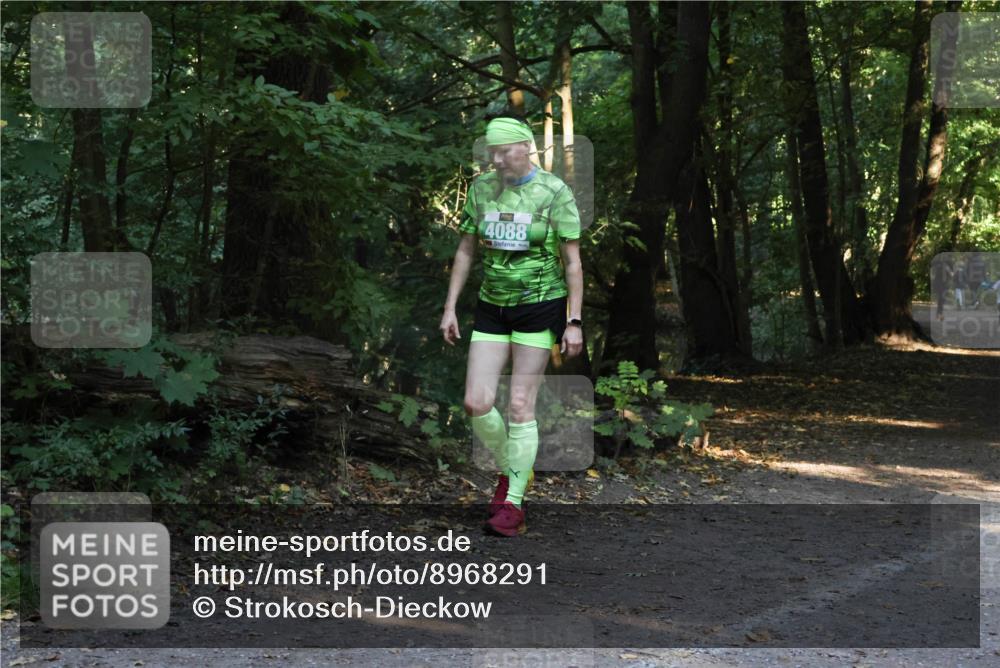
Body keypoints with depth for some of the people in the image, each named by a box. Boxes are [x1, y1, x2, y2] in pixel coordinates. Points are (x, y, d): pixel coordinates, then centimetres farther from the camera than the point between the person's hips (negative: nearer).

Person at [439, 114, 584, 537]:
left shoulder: (554, 192, -9)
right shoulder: (481, 188, 3)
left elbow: (572, 261, -6)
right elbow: (466, 250, 9)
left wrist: (574, 322, -11)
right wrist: (450, 307, 5)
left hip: (540, 306, -4)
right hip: (492, 307, 4)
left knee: (520, 405, -6)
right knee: (476, 403, -4)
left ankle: (513, 503, 2)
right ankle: (508, 470, 22)